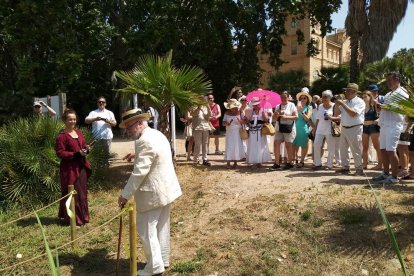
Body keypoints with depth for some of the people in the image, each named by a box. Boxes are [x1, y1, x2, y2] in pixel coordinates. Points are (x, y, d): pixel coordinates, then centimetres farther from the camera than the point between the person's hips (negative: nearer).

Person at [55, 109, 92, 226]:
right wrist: (76, 154, -23)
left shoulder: (79, 133, 12)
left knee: (82, 192, 14)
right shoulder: (61, 136, -12)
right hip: (69, 168, -8)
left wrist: (86, 148, -1)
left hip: (81, 166, 8)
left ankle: (82, 216, 27)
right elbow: (60, 153, -16)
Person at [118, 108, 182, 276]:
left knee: (145, 229, 1)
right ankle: (163, 260, 29)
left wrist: (125, 194, -18)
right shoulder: (157, 134, 11)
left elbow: (139, 172, -24)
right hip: (165, 188, 10)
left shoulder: (145, 141, -21)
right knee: (161, 227, 18)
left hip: (153, 192, -10)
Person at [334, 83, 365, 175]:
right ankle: (345, 167, 20)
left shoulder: (359, 102, -7)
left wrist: (342, 104, -19)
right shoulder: (345, 102, 14)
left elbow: (353, 113, -23)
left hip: (355, 129, -7)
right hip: (344, 128, 7)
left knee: (356, 150, -2)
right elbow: (336, 113, 13)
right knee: (343, 148, 10)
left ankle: (359, 169, 8)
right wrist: (336, 104, -3)